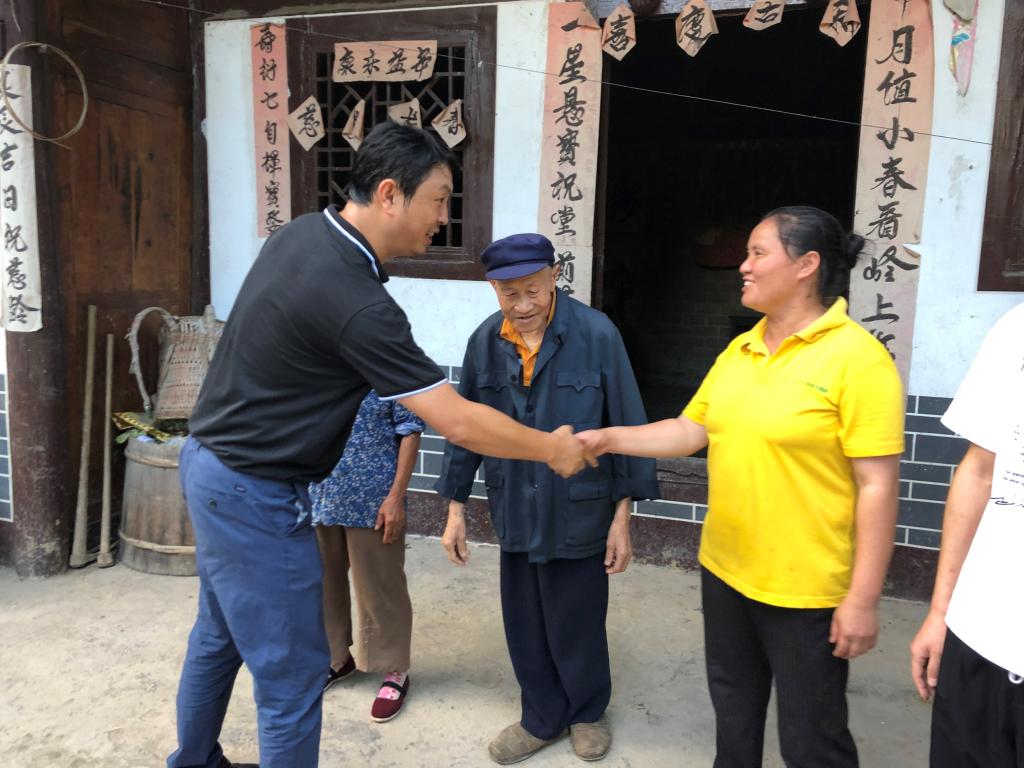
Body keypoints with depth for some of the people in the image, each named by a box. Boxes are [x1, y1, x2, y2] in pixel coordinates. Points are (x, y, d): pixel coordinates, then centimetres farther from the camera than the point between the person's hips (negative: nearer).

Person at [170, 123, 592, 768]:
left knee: (220, 635, 26)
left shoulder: (303, 232, -1)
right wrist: (553, 449, -9)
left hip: (212, 463, 10)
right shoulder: (356, 303, -28)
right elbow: (459, 424, -25)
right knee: (291, 672, 5)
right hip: (254, 496, -10)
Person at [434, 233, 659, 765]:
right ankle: (542, 718, 40)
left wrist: (622, 517, -7)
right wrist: (455, 508, 6)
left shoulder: (597, 335, -16)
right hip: (515, 512, 4)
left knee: (577, 624, 14)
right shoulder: (485, 341, -4)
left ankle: (587, 712, 41)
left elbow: (626, 427, -10)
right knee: (524, 626, 16)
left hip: (579, 512, -3)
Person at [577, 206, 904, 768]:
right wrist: (608, 438, -2)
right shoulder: (739, 349, 5)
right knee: (733, 712, 25)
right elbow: (690, 430, 8)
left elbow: (877, 486, -18)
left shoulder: (857, 359, -17)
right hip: (724, 571, 7)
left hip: (806, 590, -6)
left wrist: (862, 599, -17)